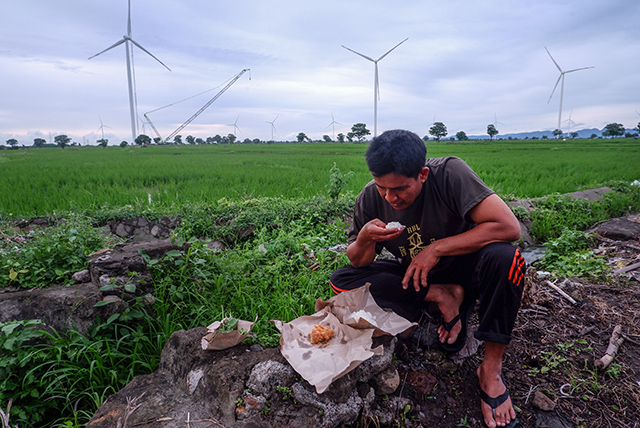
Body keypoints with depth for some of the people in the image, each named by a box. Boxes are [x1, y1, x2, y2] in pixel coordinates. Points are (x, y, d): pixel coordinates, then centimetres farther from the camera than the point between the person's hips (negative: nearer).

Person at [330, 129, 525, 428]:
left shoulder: (449, 173, -22)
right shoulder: (370, 199, -13)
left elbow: (509, 227, -29)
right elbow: (358, 263, -4)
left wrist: (437, 248, -28)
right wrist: (365, 238, -27)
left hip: (461, 269, -2)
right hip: (415, 279, 3)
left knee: (503, 257, -35)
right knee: (341, 282, -16)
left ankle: (491, 367, -15)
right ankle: (442, 297, -13)